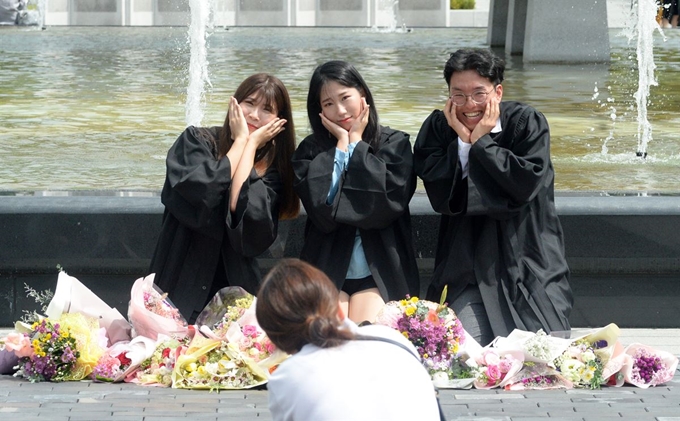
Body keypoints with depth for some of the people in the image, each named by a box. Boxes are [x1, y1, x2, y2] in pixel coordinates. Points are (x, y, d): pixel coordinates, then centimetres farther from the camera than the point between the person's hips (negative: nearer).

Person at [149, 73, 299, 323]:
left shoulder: (272, 169, 7)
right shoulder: (196, 141, 3)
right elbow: (203, 192, -17)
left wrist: (251, 145, -6)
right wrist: (239, 141, -5)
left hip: (235, 290, 2)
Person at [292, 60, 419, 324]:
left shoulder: (395, 144, 4)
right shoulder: (310, 151, 5)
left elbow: (386, 204, -13)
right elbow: (322, 210, -12)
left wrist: (356, 143, -4)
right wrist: (342, 144, -5)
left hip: (380, 274, 0)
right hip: (326, 272, 1)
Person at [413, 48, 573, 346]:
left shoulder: (527, 123, -4)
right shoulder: (438, 128, 2)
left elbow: (527, 182, -19)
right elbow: (440, 198, -8)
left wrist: (481, 142, -15)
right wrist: (463, 143, -14)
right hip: (466, 273, 1)